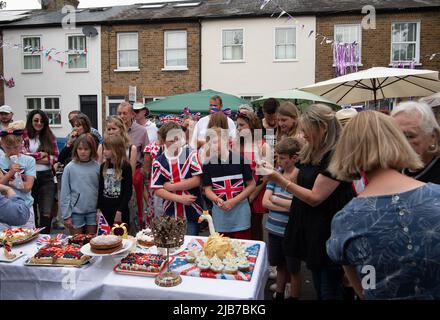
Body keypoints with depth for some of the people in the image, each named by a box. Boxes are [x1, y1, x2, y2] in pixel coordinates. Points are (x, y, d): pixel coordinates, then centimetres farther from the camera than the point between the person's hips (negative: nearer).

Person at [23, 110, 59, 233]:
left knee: (47, 214, -6)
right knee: (31, 212, 12)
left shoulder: (50, 138, 9)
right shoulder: (24, 137, 1)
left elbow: (55, 157, 0)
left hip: (46, 177, 1)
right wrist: (41, 154, -7)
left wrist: (33, 157, -8)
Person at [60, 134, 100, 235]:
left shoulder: (97, 167, -1)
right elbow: (65, 193, -3)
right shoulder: (70, 167, -4)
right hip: (76, 212, -1)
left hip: (93, 211, 1)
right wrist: (66, 215, -5)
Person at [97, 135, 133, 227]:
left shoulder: (125, 167, -10)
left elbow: (128, 191, -11)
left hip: (120, 211, -4)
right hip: (105, 209, 5)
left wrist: (120, 211, -14)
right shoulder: (103, 166, 6)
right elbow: (100, 189, 10)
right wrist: (98, 208, 5)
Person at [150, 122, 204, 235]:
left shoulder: (191, 154, -2)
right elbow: (157, 190, -3)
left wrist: (171, 186, -9)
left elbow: (197, 180, -10)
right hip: (170, 214, 1)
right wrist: (179, 198, -14)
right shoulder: (158, 161, 1)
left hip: (192, 213, -1)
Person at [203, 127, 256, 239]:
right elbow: (207, 189, 0)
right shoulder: (208, 165, -2)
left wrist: (234, 201, -14)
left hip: (240, 213, -2)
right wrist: (217, 200, -21)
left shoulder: (240, 160, -10)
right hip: (220, 214, 3)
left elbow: (251, 185, -5)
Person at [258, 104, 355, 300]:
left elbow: (315, 197, -21)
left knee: (329, 291, 7)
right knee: (317, 287, 22)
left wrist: (280, 180, -22)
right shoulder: (309, 153, 7)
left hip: (329, 233, -8)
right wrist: (272, 173, -5)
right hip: (309, 228, 8)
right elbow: (294, 182, 10)